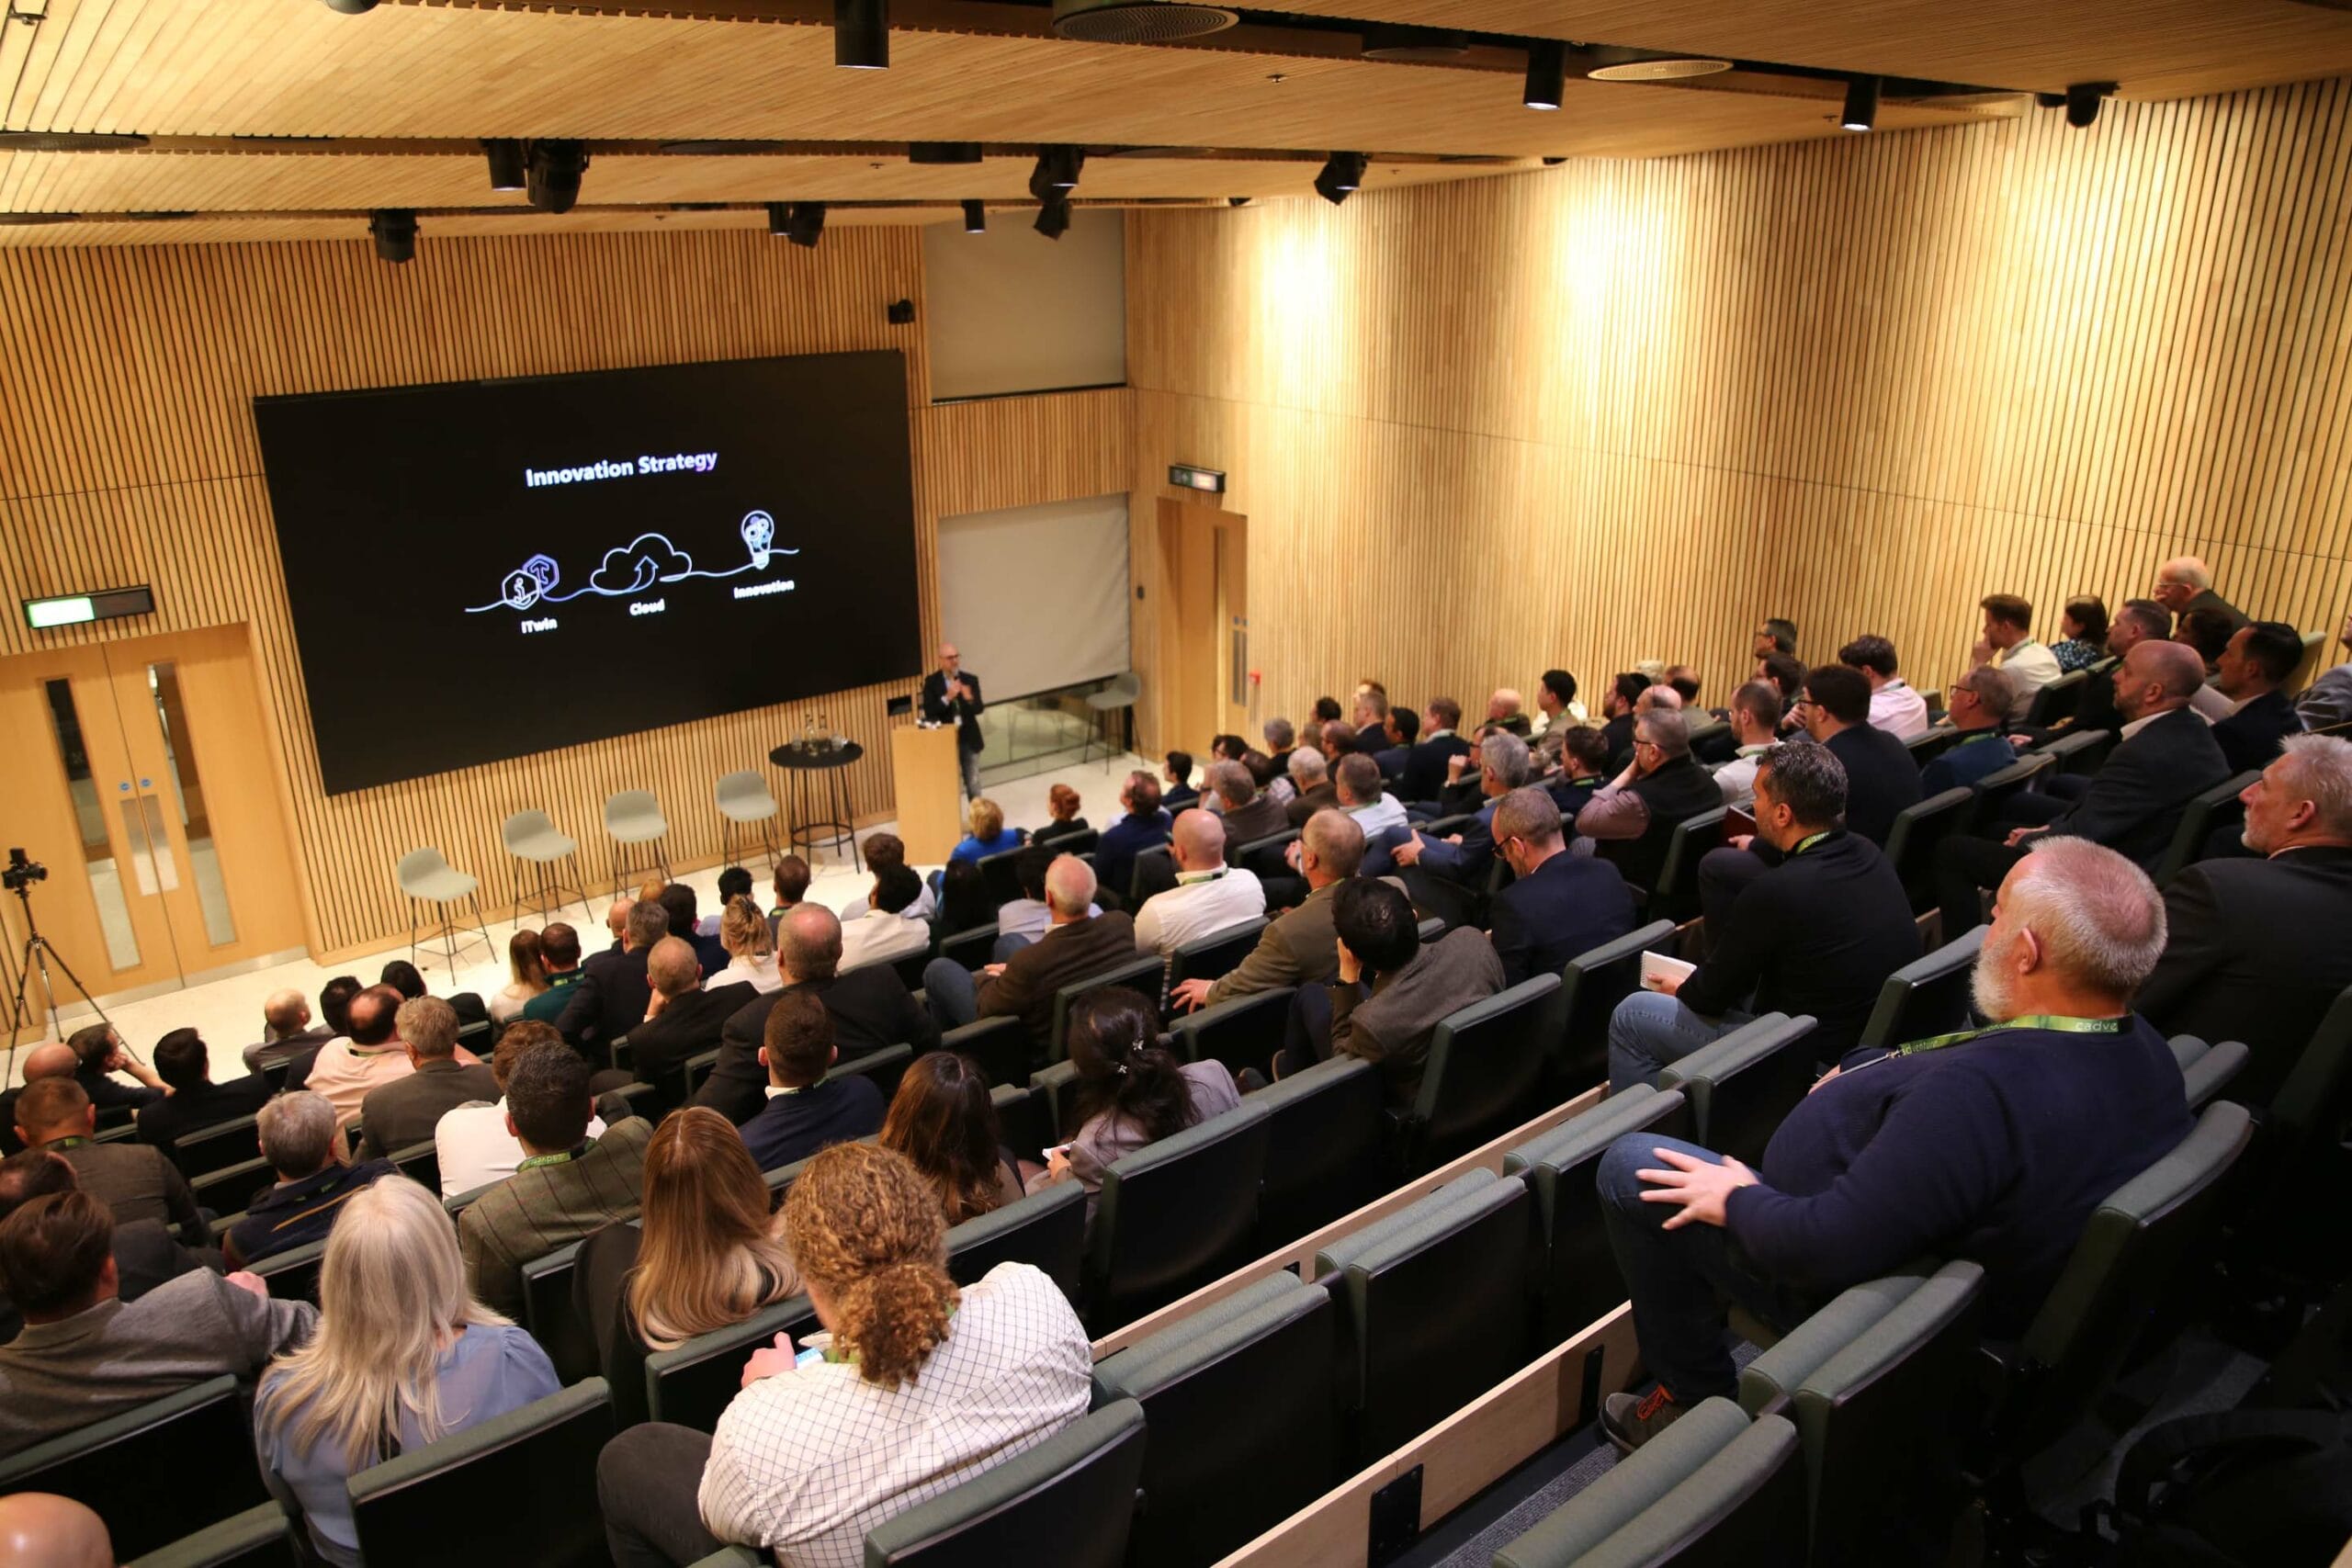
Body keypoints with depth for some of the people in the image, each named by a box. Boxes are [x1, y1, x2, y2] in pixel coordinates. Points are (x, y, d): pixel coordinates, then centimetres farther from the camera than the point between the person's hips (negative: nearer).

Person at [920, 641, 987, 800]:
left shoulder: (970, 679, 1)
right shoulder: (931, 681, -3)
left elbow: (979, 709, -3)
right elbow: (928, 712, -10)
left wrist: (969, 699, -24)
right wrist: (947, 698, -22)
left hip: (969, 739, 2)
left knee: (973, 783, 7)